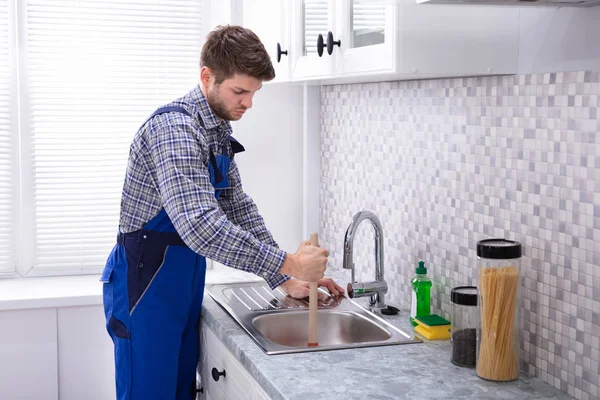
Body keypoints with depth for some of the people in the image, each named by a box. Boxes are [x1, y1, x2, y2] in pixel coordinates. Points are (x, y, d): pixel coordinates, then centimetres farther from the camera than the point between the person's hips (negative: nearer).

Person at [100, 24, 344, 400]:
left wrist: (287, 280, 5)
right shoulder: (174, 127, -23)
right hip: (146, 284, -9)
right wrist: (288, 264, -30)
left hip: (185, 284, 9)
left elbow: (239, 209, 13)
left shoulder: (218, 132, 8)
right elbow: (200, 225, -34)